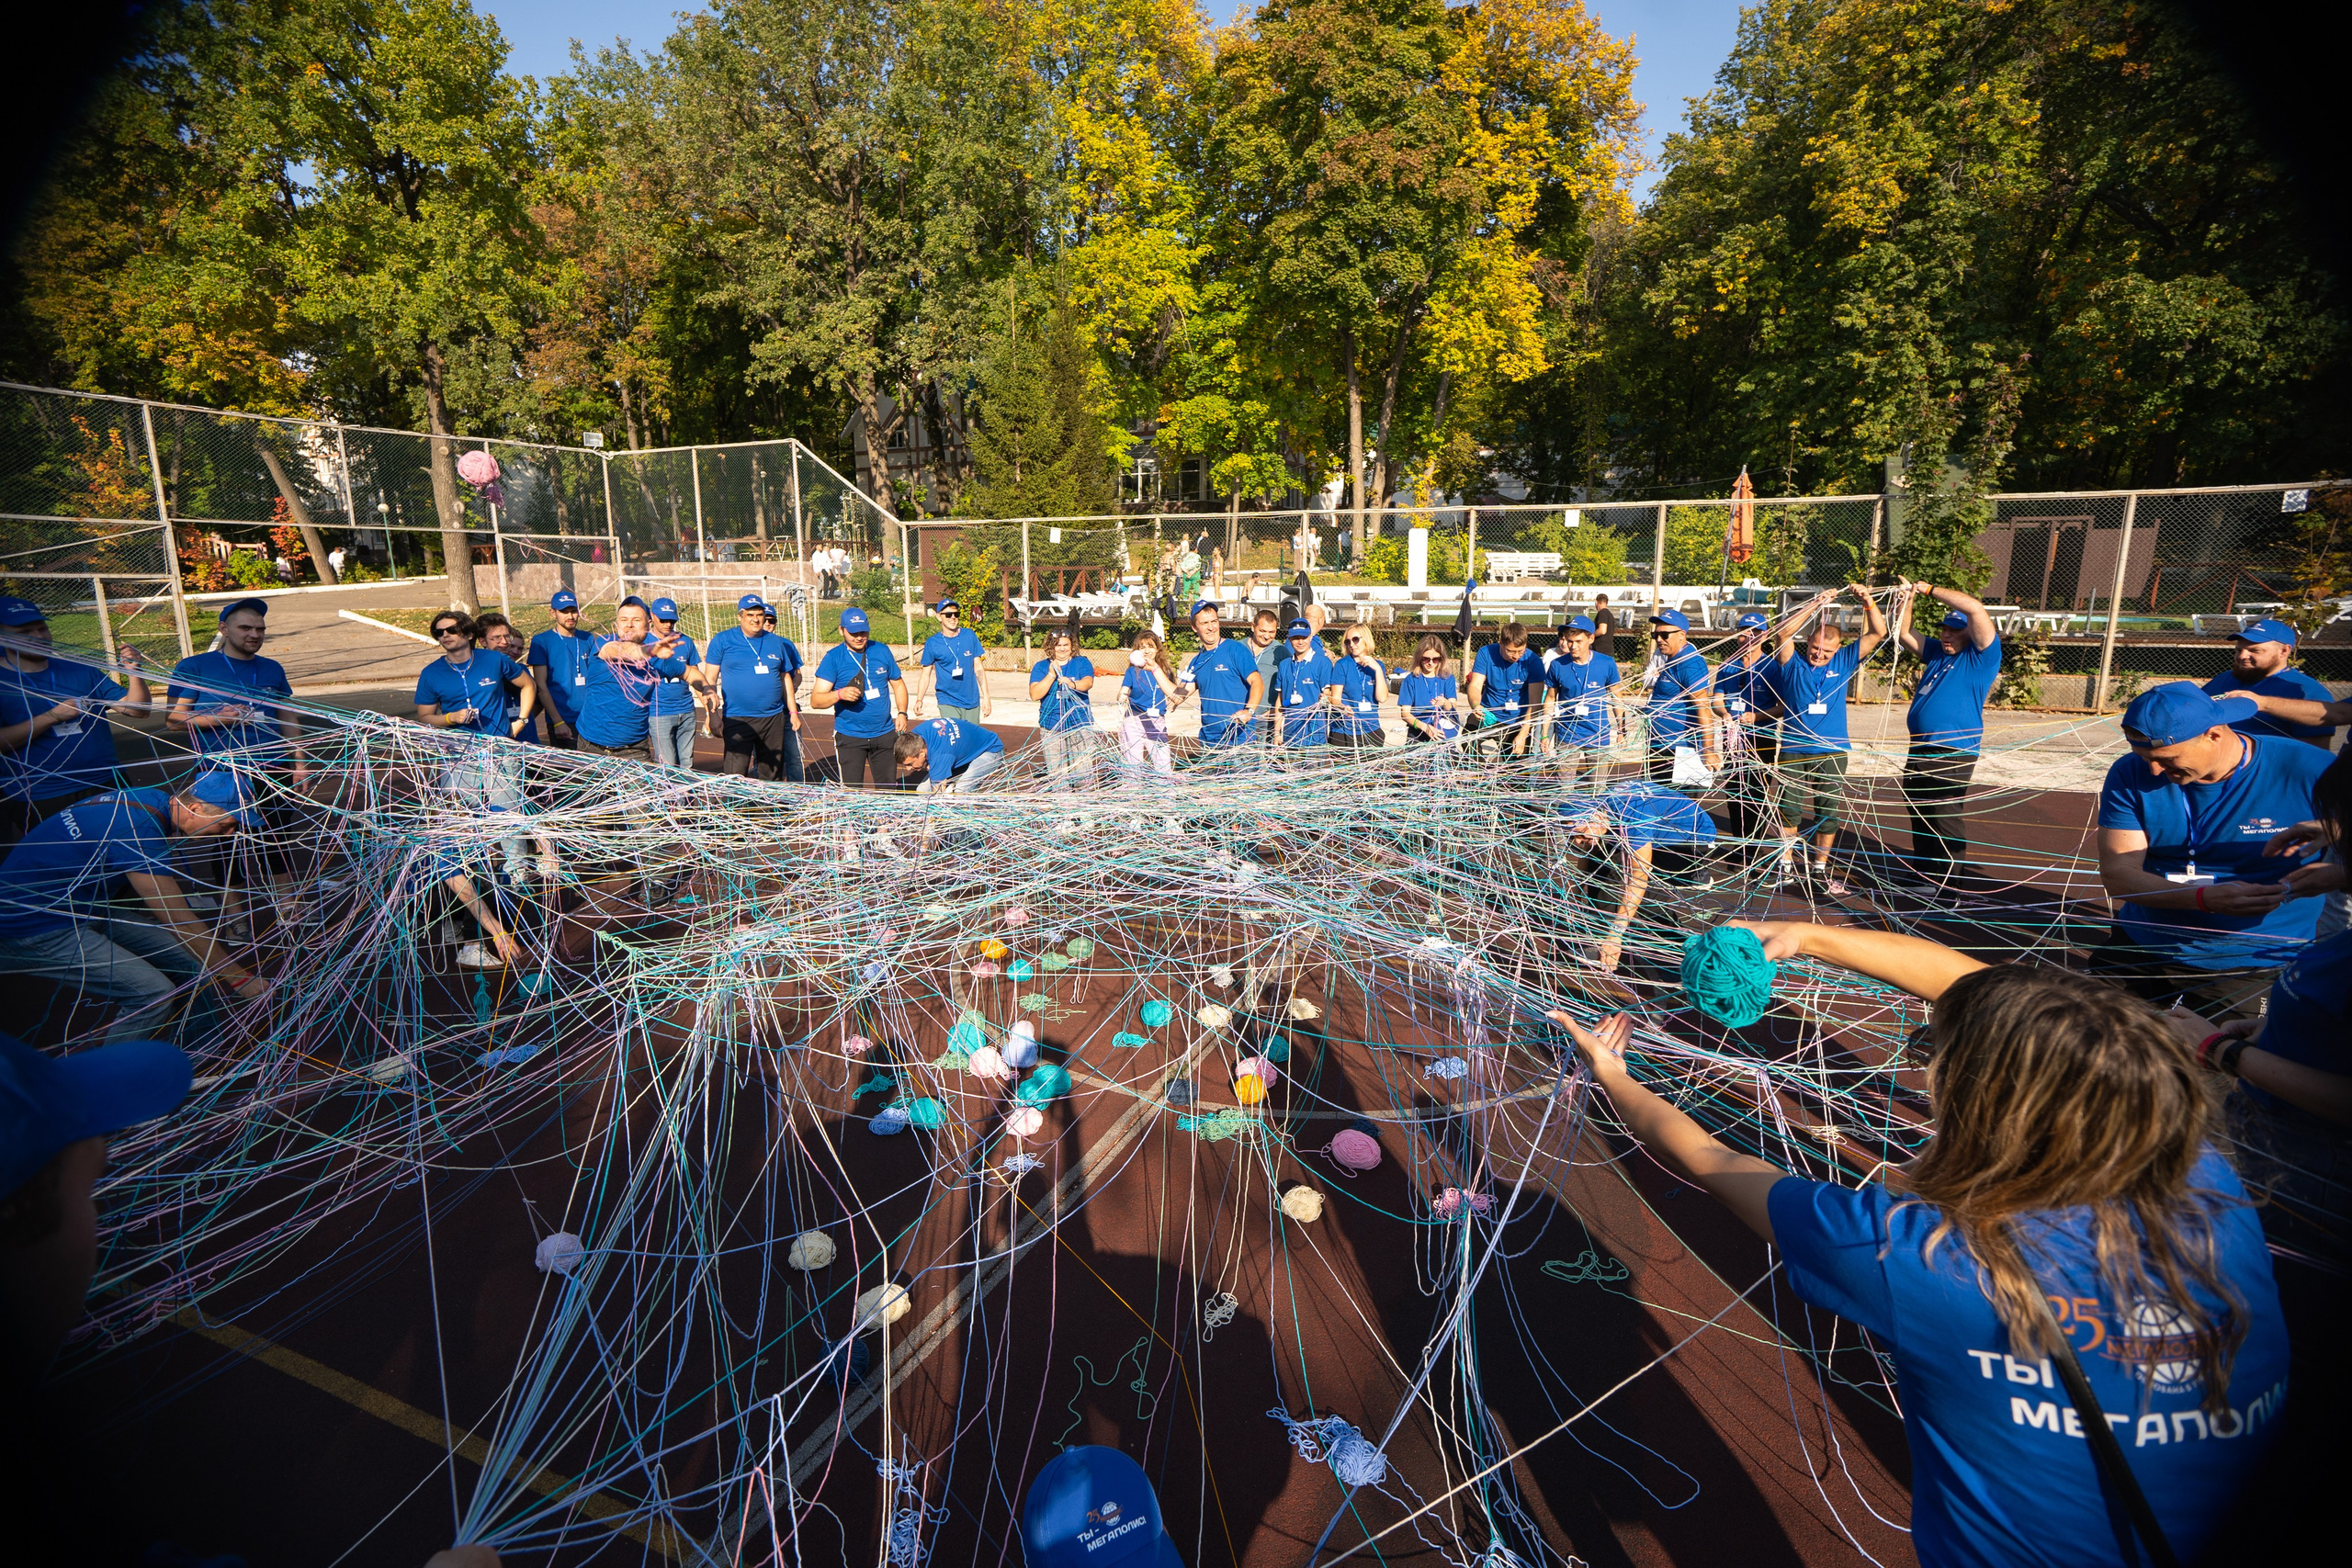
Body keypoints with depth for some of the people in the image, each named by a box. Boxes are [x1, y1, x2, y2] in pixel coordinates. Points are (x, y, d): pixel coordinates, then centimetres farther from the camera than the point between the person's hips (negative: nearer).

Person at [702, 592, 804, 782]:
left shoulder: (776, 642, 11)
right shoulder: (722, 640, 1)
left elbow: (786, 679, 18)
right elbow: (709, 679, 1)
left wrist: (793, 711, 14)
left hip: (774, 718, 4)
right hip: (737, 719, -3)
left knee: (771, 774, 11)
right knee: (735, 776, -8)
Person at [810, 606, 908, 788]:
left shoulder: (882, 651, 6)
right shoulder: (833, 657, -5)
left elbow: (898, 684, 17)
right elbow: (815, 700, -9)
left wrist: (901, 713, 2)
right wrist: (839, 694, -28)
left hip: (885, 733, 3)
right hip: (849, 737, -3)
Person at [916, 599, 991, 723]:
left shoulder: (970, 636, 3)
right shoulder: (932, 643, -2)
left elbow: (978, 668, 7)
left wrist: (986, 697, 3)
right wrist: (919, 700, -10)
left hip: (972, 701, 3)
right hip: (947, 702, -3)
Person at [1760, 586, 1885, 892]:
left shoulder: (1844, 662, 5)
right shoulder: (1793, 664, -2)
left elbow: (1878, 633, 3)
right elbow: (1785, 631, -17)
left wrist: (1867, 601, -10)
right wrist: (1815, 605, -22)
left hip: (1832, 751, 2)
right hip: (1794, 749, -2)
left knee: (1829, 811, 9)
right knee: (1790, 809, 5)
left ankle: (1821, 866, 21)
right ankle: (1787, 862, 17)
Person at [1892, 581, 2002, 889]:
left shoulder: (1982, 657, -6)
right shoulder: (1937, 653, 16)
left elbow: (1975, 607, -18)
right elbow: (1903, 634, 19)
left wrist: (1930, 589, -12)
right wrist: (1907, 599, 4)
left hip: (1953, 754, -8)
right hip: (1920, 750, 8)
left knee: (1945, 820, -6)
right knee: (1919, 815, 16)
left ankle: (1945, 886, 2)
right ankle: (1922, 871, 29)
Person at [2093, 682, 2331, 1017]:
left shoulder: (2311, 773, -13)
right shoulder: (2131, 775, -8)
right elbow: (2116, 875, -14)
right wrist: (2207, 898, -29)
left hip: (2254, 968, -2)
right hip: (2138, 950, 2)